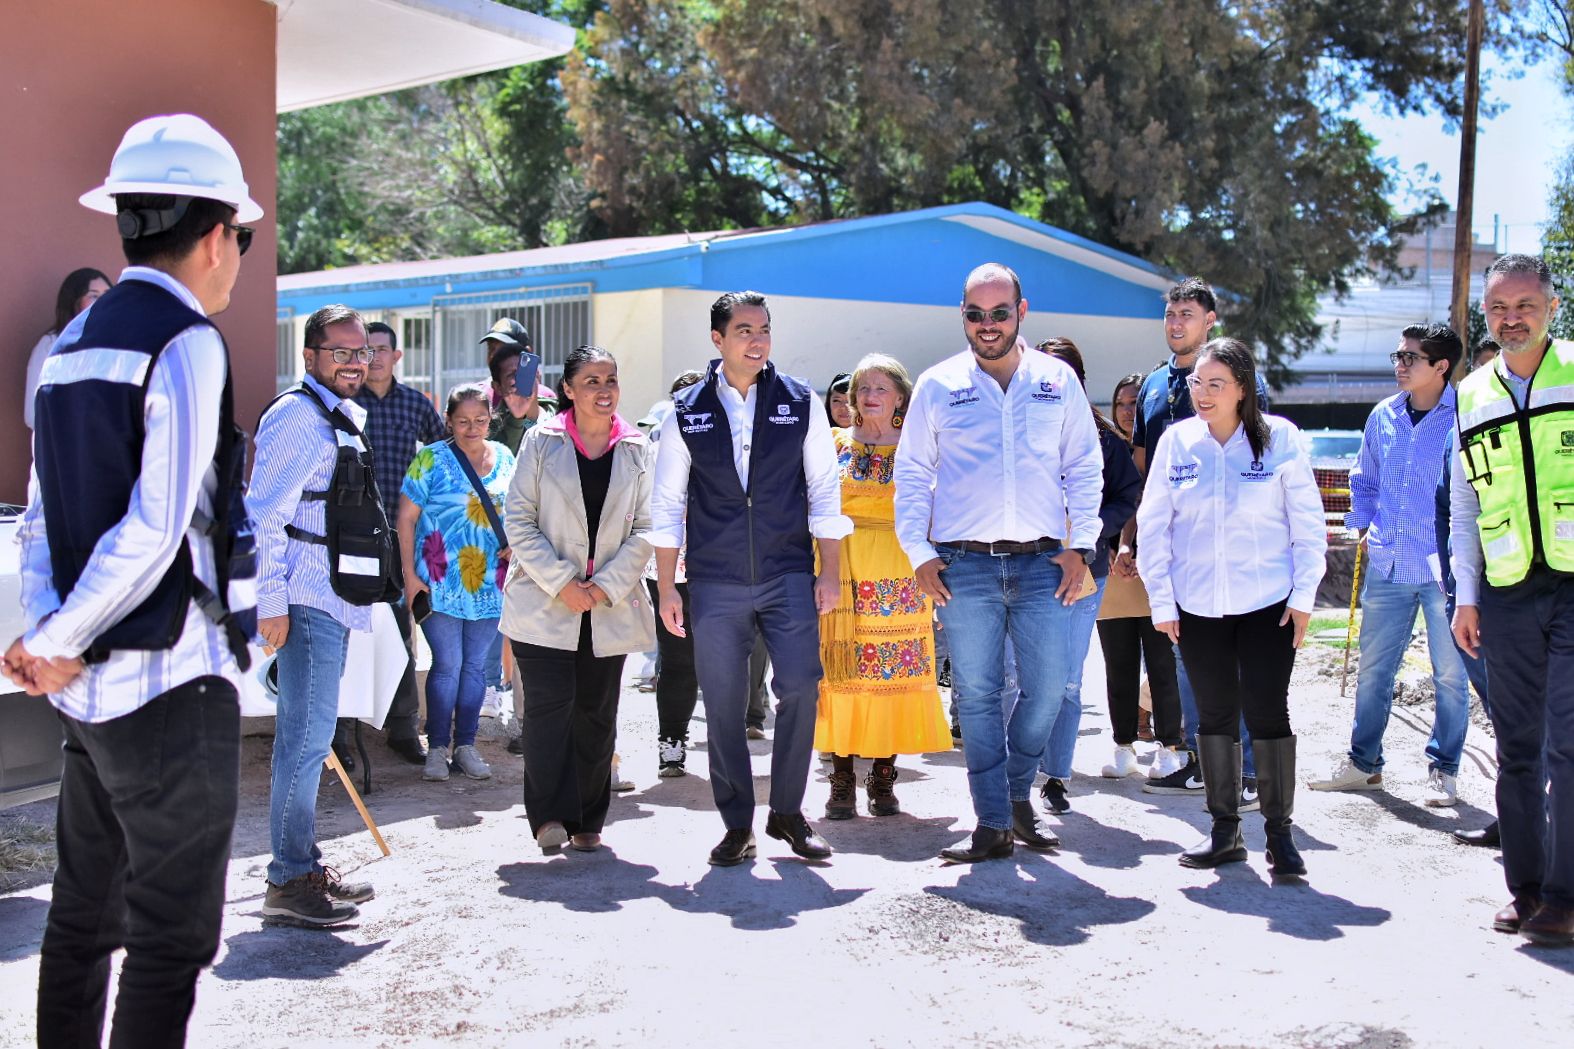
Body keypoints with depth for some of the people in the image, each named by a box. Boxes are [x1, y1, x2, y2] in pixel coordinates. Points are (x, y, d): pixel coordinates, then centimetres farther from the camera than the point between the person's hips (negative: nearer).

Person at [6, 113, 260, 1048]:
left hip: (88, 683, 8)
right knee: (173, 938, 0)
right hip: (172, 686, -8)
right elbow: (156, 529, -19)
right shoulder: (188, 343, -13)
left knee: (84, 915, 17)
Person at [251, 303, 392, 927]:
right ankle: (290, 883, -1)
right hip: (307, 602, -10)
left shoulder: (346, 418, 20)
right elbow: (266, 513, -17)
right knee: (307, 736, -8)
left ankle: (302, 867, 24)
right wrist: (271, 603, -20)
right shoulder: (298, 416, -11)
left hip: (334, 601, 10)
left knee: (307, 736, 15)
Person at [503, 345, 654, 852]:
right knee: (549, 704, -12)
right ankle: (550, 815, -7)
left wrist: (606, 587, -8)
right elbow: (519, 521, -2)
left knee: (596, 711, 6)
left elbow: (645, 529, 3)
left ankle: (587, 821, 15)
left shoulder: (637, 449, 6)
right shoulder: (541, 441, 1)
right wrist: (561, 583, -11)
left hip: (610, 606, 2)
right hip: (543, 603, -2)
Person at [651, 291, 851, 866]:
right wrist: (667, 588, 3)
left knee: (800, 689, -7)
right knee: (723, 705, 3)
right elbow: (667, 505, 6)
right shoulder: (687, 412, 3)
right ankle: (737, 825, 16)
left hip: (788, 576, 0)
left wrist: (830, 572, 1)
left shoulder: (801, 403, 4)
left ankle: (788, 812, 12)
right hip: (715, 585, 0)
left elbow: (823, 491, 5)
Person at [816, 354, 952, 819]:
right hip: (843, 572, 0)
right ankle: (842, 780, 4)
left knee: (896, 671, -1)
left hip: (899, 576, 0)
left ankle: (883, 779, 8)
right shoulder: (834, 445, 10)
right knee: (841, 670, -3)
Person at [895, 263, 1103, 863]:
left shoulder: (1059, 381, 10)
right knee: (976, 695, 1)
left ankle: (1017, 792, 23)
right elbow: (912, 474, 9)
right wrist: (919, 554, 0)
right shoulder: (938, 386, 7)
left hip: (1042, 563, 1)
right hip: (964, 566, -1)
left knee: (1049, 688, -2)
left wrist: (1079, 545, 2)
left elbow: (1085, 467, 12)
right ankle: (994, 824, 11)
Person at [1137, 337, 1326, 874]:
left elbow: (1308, 521, -2)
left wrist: (1304, 596, -5)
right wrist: (1161, 601, 2)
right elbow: (1153, 525, 4)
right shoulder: (1176, 441, 0)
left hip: (1268, 603, -3)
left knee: (1268, 713, -2)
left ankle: (1279, 831, 11)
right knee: (1215, 714, 10)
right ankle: (1224, 829, 21)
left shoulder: (1280, 437, -6)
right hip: (1197, 606, 3)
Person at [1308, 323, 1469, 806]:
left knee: (1450, 672, 6)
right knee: (1373, 668, 11)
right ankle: (1363, 763, 23)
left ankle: (1443, 770, 19)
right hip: (1387, 566, 5)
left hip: (1443, 567, -5)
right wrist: (1358, 526, 10)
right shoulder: (1383, 416, 8)